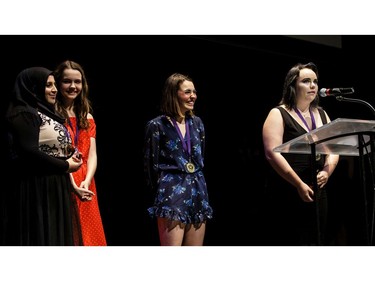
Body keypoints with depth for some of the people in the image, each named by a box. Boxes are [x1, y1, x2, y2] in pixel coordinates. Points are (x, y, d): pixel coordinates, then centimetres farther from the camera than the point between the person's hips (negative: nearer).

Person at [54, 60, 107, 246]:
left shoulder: (87, 117, 15)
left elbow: (92, 155, 6)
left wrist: (86, 181, -12)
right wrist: (72, 184, -22)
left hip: (85, 186, 6)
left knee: (87, 236, 9)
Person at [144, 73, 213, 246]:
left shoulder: (197, 123, 13)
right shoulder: (157, 125, -4)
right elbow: (151, 165, 0)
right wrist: (162, 192, 5)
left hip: (197, 192, 6)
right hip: (172, 192, -6)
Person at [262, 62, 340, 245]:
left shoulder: (321, 114, 16)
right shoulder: (279, 115, -3)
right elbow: (272, 153, -14)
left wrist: (327, 171, -9)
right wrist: (299, 184, -19)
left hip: (318, 193, 6)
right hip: (287, 194, -6)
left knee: (316, 243, 7)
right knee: (288, 245, -6)